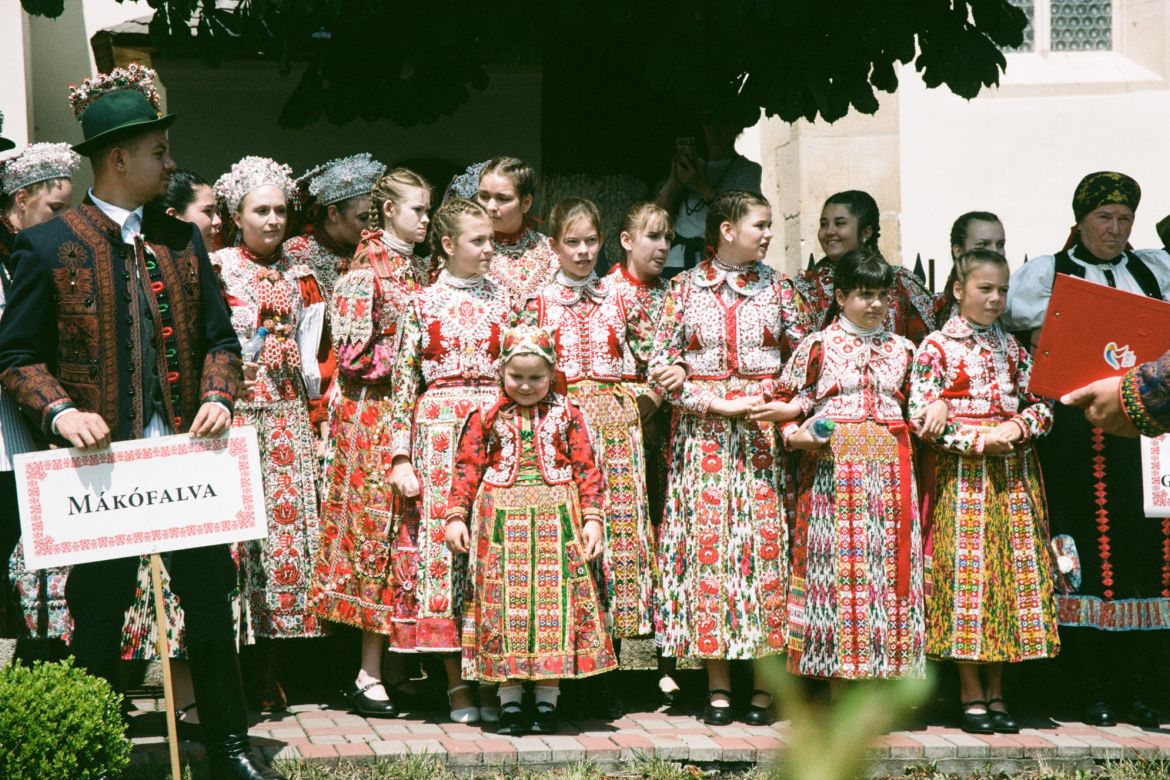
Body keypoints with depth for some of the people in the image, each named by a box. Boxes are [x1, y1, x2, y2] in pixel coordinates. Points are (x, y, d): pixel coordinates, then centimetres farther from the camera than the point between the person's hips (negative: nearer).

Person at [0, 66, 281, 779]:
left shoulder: (183, 239, 9)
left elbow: (219, 338, 13)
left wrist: (218, 397, -6)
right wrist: (61, 411, -16)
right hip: (104, 459, -3)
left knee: (211, 602, 7)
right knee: (98, 617, 6)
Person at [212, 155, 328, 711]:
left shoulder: (299, 278, 14)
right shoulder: (213, 271, 4)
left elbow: (310, 362, 15)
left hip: (286, 419, 3)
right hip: (230, 412, -3)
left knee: (283, 527, -1)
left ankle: (269, 676, 5)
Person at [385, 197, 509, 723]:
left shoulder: (503, 300, 10)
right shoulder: (422, 305, 5)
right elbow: (403, 382, 4)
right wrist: (401, 456, -2)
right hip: (440, 430, -1)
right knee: (443, 540, -2)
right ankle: (457, 684, 4)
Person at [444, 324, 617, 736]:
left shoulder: (566, 414, 5)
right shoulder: (487, 416, 5)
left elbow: (586, 468, 4)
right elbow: (468, 467, 5)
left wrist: (592, 518, -3)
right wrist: (456, 517, -1)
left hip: (556, 517, 0)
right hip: (501, 520, 0)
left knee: (554, 600, -1)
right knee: (504, 602, 0)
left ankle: (547, 700, 7)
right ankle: (509, 700, 8)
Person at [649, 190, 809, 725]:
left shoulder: (777, 289, 9)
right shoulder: (685, 289, 4)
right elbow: (660, 365, 0)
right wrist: (717, 404, -10)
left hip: (765, 431, 1)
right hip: (703, 434, -1)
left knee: (766, 540, -4)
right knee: (707, 539, -3)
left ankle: (765, 685, 3)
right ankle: (717, 686, 5)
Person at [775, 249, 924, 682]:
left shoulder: (901, 349, 15)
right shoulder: (817, 345, 4)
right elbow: (789, 400, 3)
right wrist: (795, 435, -13)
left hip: (889, 467, 3)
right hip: (832, 464, -3)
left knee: (888, 559, 1)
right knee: (836, 560, -5)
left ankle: (883, 667, 8)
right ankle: (836, 672, 1)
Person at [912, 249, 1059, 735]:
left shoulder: (1012, 347, 14)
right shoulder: (938, 345, -2)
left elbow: (1041, 403, 13)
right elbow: (923, 415, -9)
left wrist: (1018, 427, -7)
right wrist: (978, 441, -15)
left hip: (1014, 473, 5)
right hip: (962, 473, -5)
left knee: (1013, 574, 3)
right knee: (966, 570, -6)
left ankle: (996, 693, 10)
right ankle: (972, 695, 2)